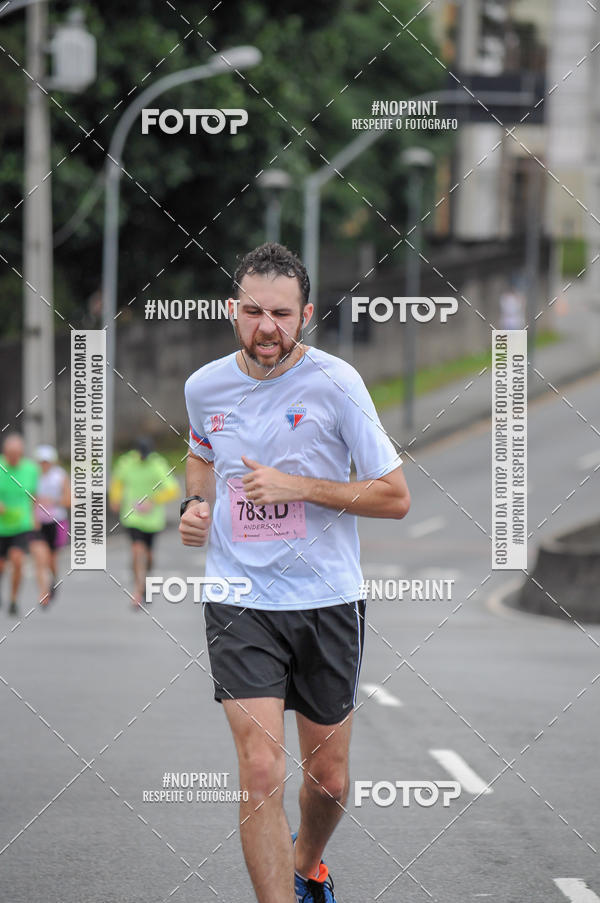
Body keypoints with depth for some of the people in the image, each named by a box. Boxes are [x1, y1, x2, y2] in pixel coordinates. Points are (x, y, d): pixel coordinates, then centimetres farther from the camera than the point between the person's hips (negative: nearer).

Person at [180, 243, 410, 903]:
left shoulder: (335, 383, -10)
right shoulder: (205, 385, 0)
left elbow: (396, 497, -8)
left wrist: (299, 488, -18)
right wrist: (197, 503, 4)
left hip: (327, 601, -1)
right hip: (239, 602, 1)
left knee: (327, 781, 11)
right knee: (261, 774, -15)